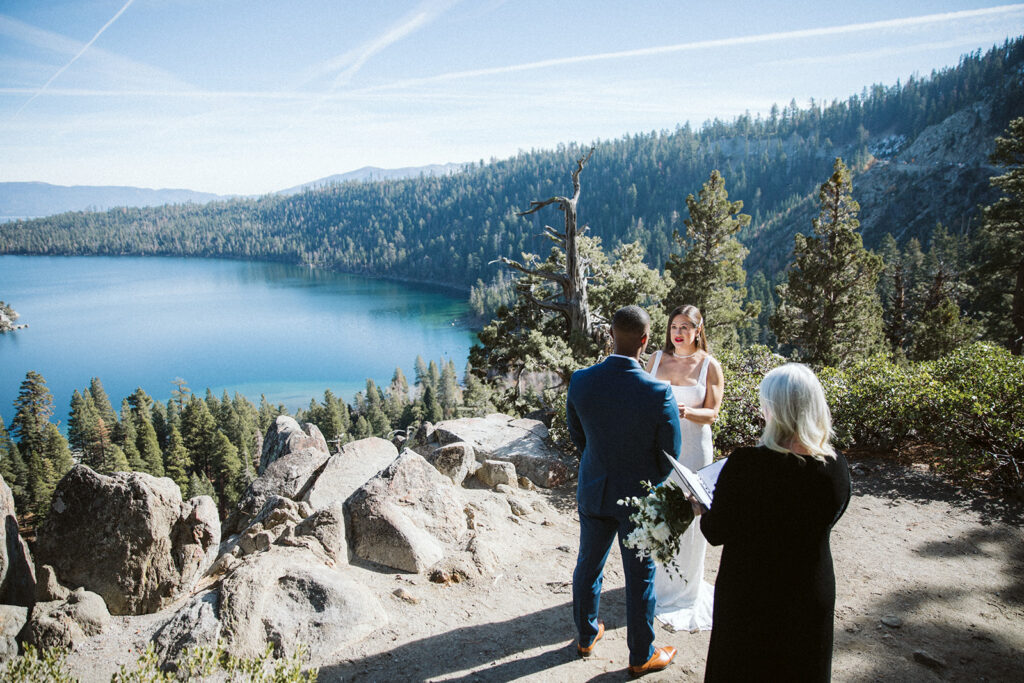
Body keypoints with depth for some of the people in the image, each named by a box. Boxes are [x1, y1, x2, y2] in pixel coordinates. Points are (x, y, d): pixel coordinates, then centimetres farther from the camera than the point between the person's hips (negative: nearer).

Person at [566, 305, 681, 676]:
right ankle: (641, 657, 34)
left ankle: (586, 636, 43)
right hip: (639, 497, -3)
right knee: (640, 578, 15)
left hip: (593, 491, 4)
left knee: (588, 566, 22)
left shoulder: (580, 380, -16)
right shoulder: (659, 393, -26)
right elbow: (669, 455, -12)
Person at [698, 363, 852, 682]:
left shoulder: (745, 464, -28)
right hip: (812, 599, 4)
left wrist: (701, 509, 5)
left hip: (748, 598, -3)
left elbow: (716, 533, -16)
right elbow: (824, 522, 4)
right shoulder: (837, 466, -15)